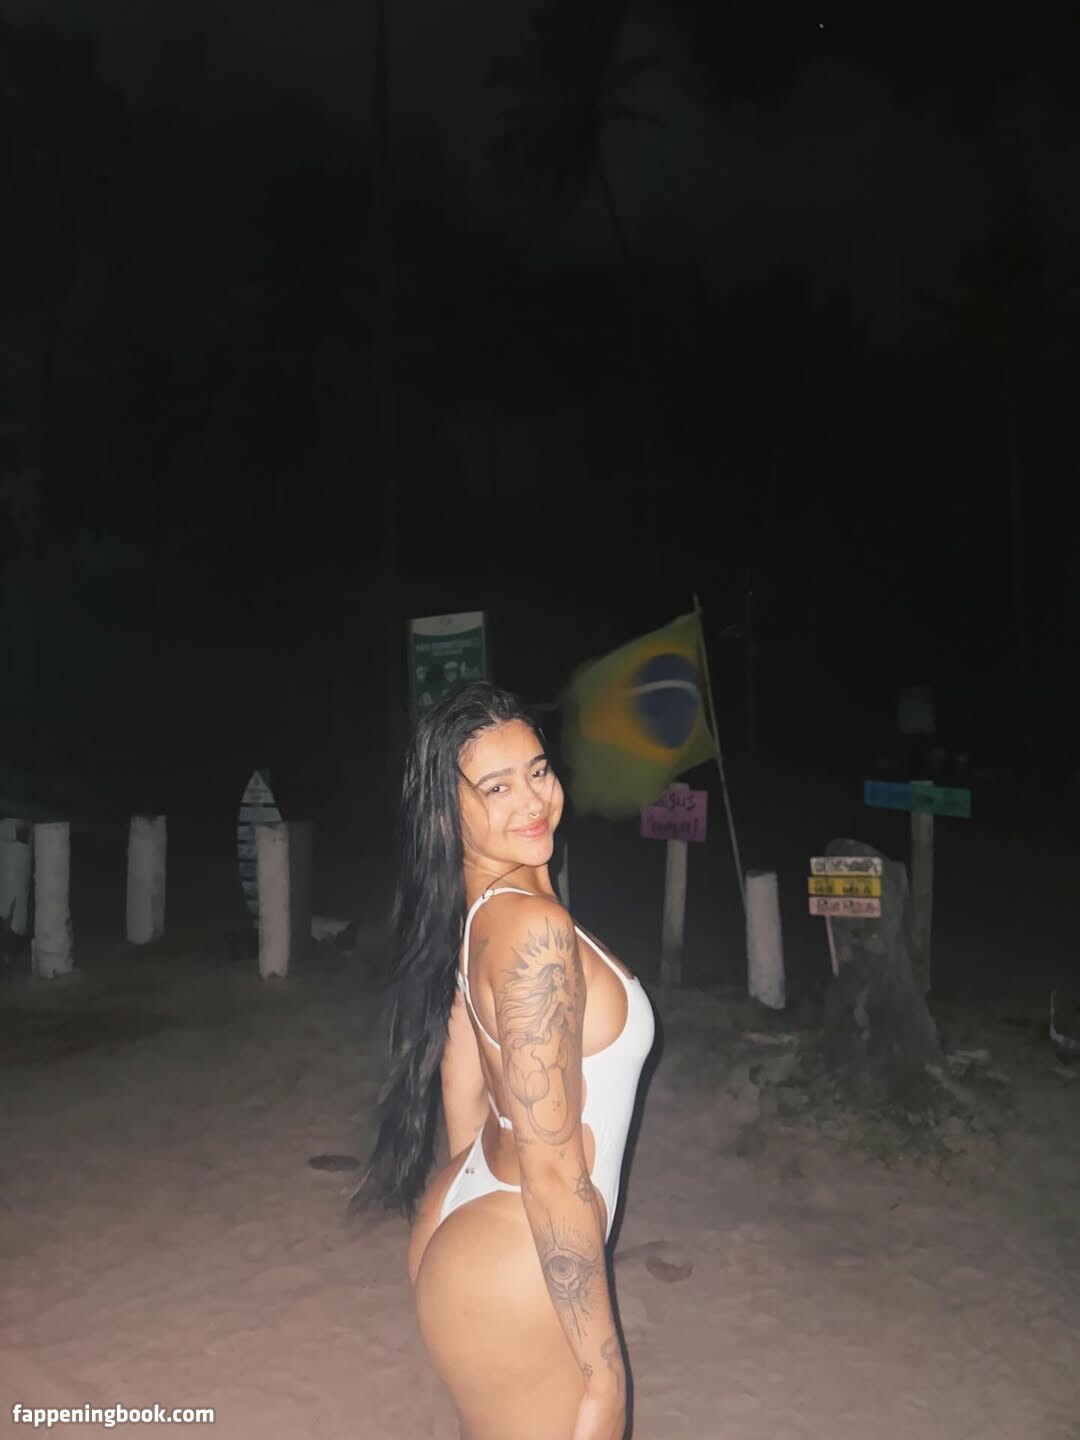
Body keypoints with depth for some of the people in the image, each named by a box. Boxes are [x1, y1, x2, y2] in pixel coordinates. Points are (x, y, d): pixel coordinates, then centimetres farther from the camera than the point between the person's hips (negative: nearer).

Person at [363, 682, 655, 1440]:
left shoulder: (472, 912, 2)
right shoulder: (535, 928, -26)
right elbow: (552, 1172, -24)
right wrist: (603, 1369, -16)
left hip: (465, 1228, 9)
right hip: (518, 1278, -9)